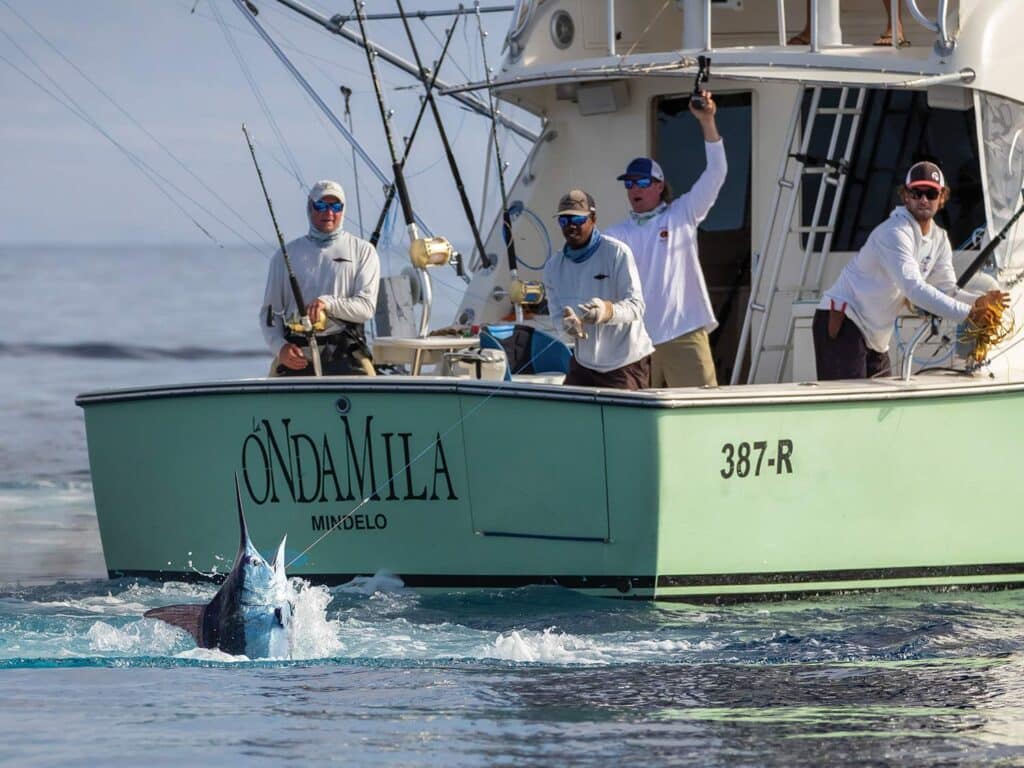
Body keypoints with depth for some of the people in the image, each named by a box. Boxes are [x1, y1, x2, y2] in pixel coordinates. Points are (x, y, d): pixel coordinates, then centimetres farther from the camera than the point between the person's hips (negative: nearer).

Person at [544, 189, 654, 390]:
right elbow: (556, 314, 5)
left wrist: (607, 310, -40)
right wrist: (568, 325, -22)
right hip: (584, 364, 5)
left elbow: (636, 306, -18)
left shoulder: (617, 253, -11)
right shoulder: (554, 266, 5)